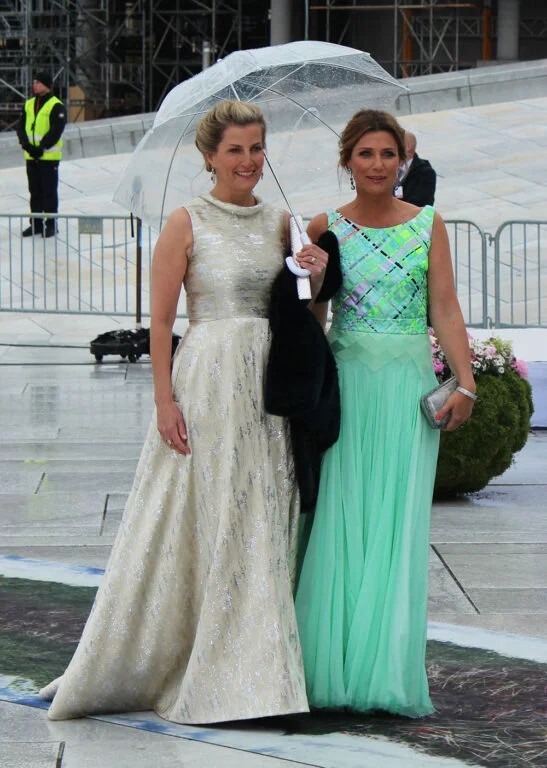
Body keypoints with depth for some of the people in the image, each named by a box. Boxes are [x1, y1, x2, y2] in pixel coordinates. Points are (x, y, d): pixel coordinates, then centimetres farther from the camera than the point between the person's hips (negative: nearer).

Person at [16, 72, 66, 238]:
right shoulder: (29, 104, 11)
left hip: (49, 157, -6)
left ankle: (51, 224, 6)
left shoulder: (56, 106, -9)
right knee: (35, 191, 11)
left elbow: (56, 131, -15)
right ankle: (36, 223, 19)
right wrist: (26, 145, -10)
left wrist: (41, 148, -18)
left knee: (49, 191, -1)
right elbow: (21, 126, 7)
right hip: (31, 156, 6)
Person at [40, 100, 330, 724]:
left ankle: (252, 669, 13)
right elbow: (161, 321, -7)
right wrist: (165, 401, -14)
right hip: (206, 379, -5)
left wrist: (316, 279, -3)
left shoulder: (279, 223, 12)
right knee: (198, 525, -4)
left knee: (263, 524, 6)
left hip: (269, 385, 5)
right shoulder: (187, 224, -3)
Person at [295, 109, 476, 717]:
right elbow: (315, 310, 9)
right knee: (341, 522, -3)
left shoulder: (428, 225, 6)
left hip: (409, 384, 0)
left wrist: (464, 381, -9)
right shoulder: (326, 227, 6)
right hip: (344, 383, 0)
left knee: (400, 524, -1)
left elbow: (445, 307, 0)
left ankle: (392, 673, 4)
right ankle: (335, 666, 4)